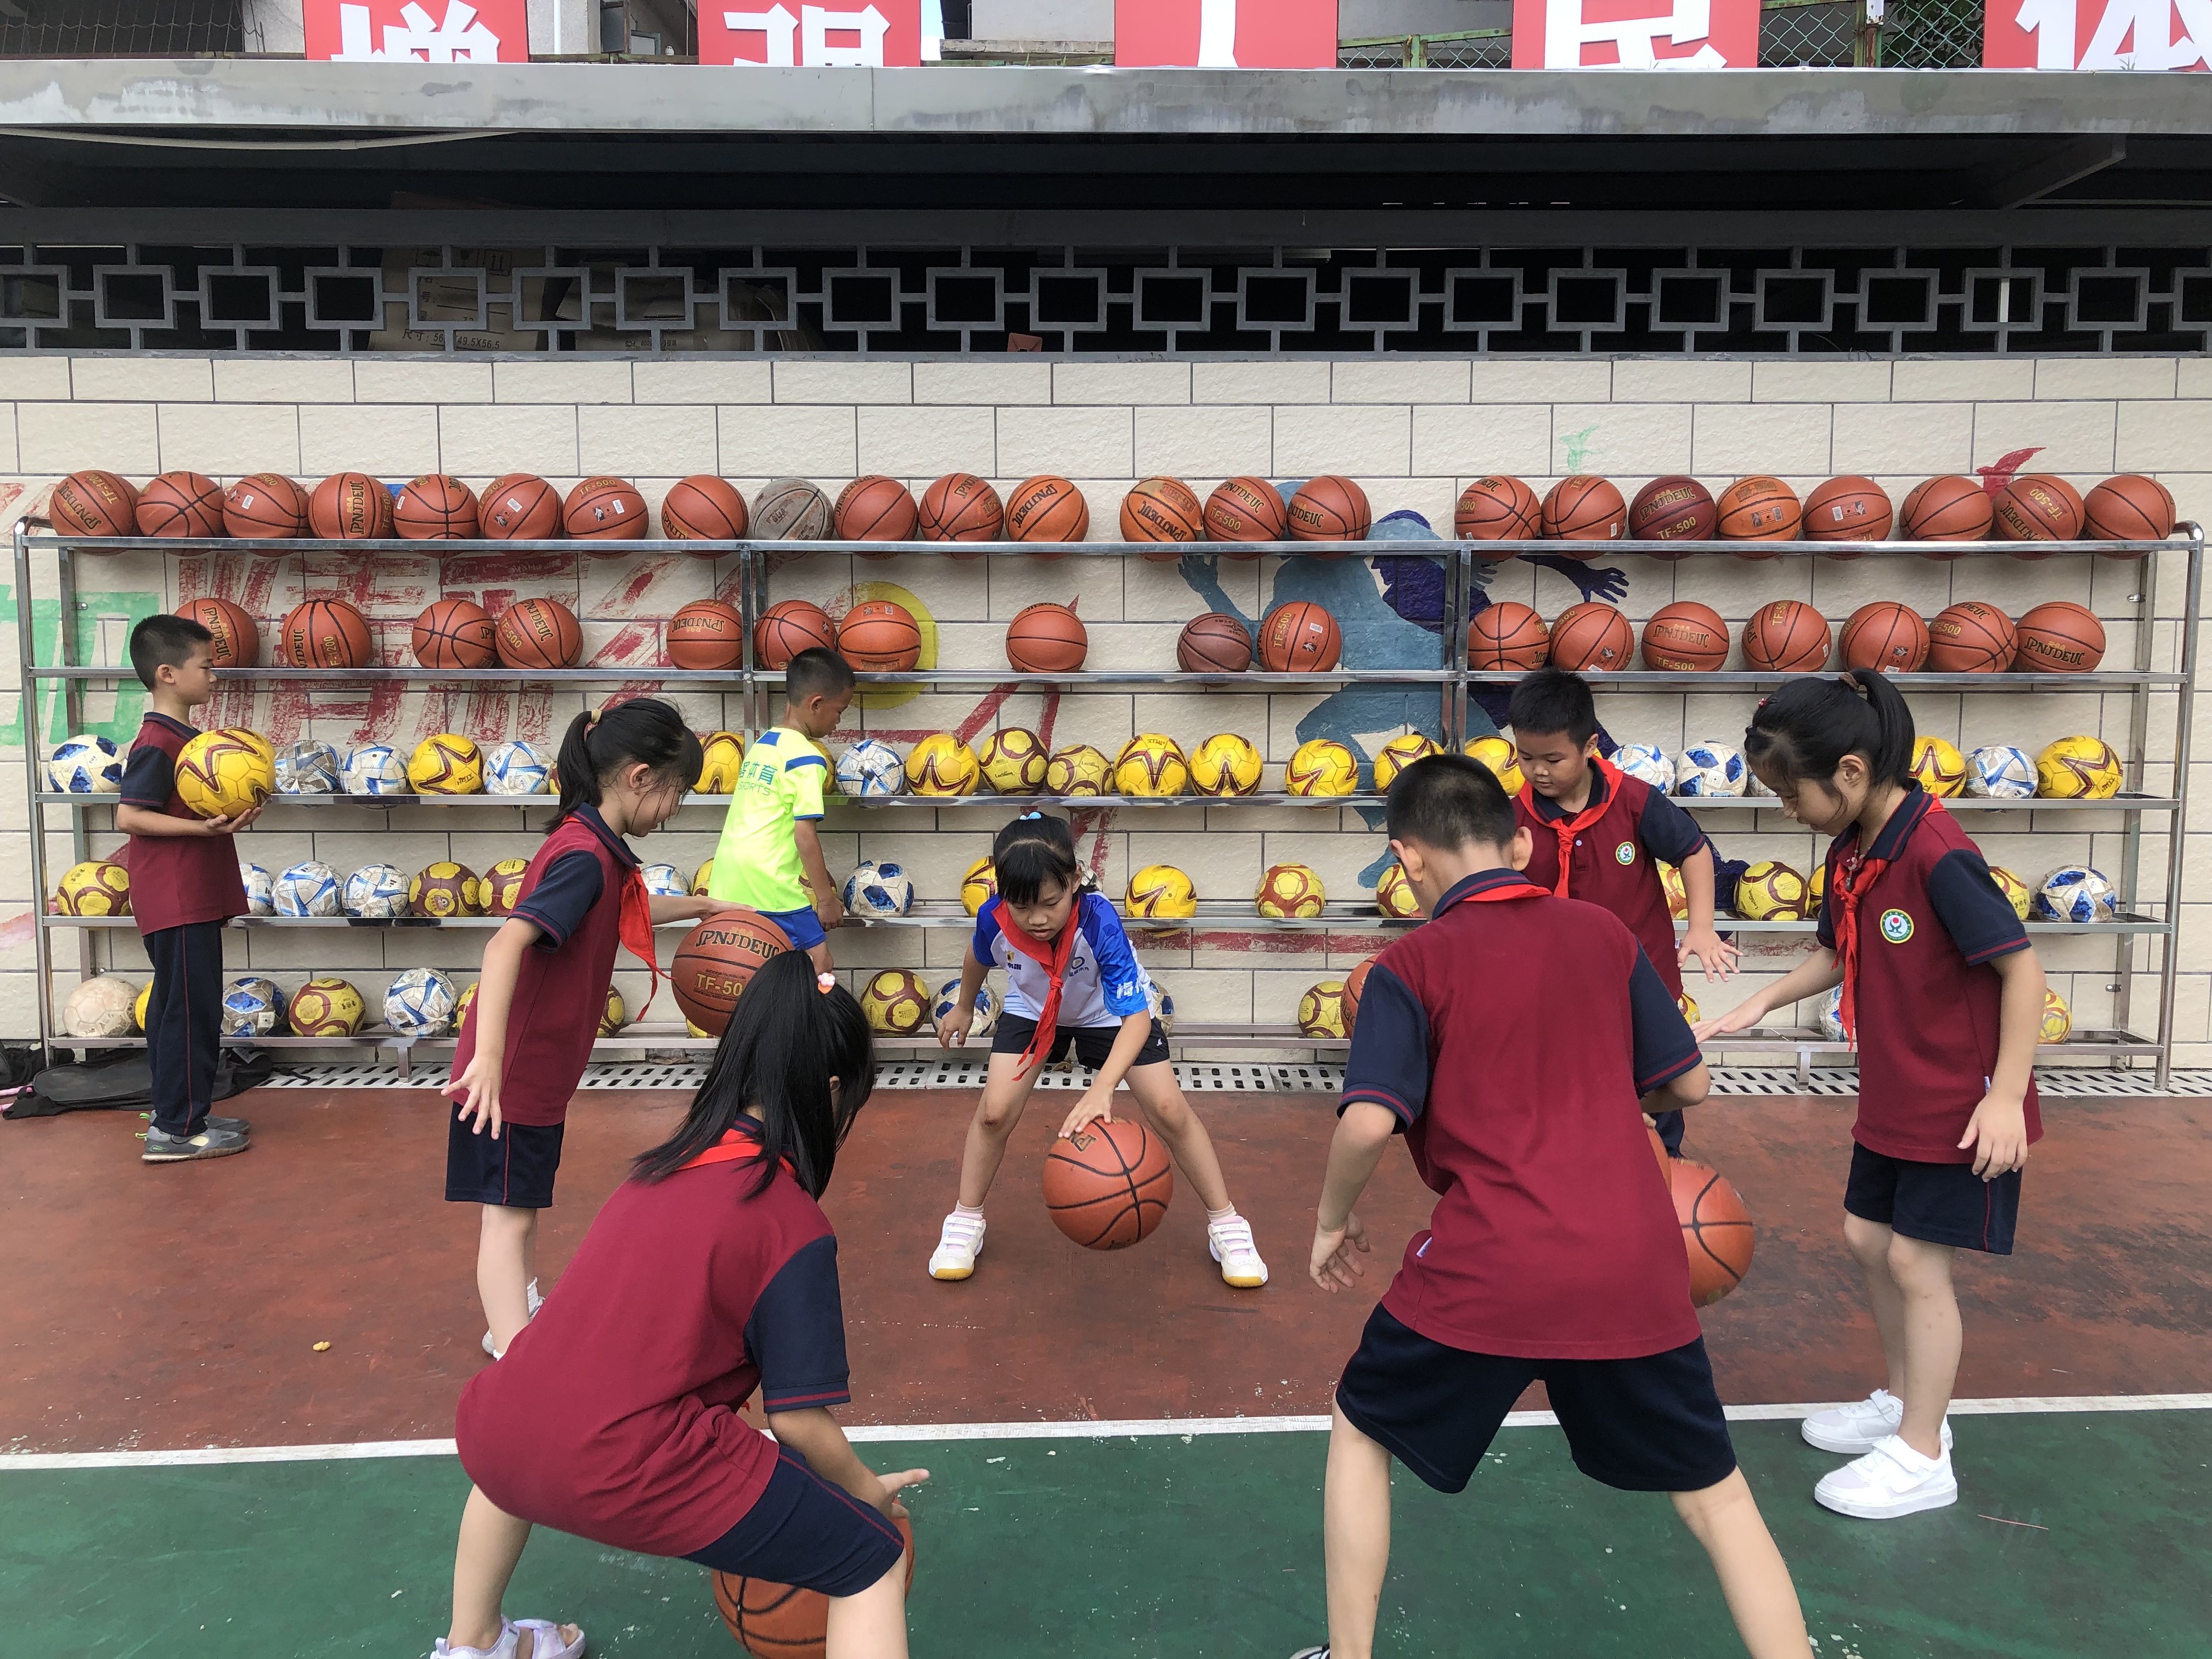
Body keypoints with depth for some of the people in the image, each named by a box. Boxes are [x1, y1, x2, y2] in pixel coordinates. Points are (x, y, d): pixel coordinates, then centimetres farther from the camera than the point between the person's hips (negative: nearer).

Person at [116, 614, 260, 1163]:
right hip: (176, 902, -10)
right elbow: (129, 816, -21)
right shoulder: (157, 744, -16)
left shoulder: (184, 737, 14)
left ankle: (180, 1114, 26)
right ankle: (176, 1130, 2)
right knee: (192, 1010, -5)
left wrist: (231, 812, 7)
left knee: (175, 1006, 16)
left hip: (194, 897, 10)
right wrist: (206, 827, -26)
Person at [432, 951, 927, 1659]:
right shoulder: (793, 1224, -8)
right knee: (874, 1562, 6)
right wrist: (865, 1488, 14)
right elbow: (800, 1418, -6)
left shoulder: (670, 1160, 11)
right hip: (628, 1475, -7)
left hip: (492, 1437, 7)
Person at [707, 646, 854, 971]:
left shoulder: (761, 745, 14)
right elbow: (805, 835, -14)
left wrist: (812, 876, 23)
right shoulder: (807, 758, -10)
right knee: (819, 962, 3)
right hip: (770, 885, -8)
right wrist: (826, 898, -7)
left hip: (725, 881, 8)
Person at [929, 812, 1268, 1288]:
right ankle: (966, 1222, 14)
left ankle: (1225, 1224, 10)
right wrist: (963, 1008, 14)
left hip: (1111, 1013, -2)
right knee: (995, 1111, -11)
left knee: (1169, 1109, -8)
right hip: (1033, 1010, 2)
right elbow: (978, 957, -4)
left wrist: (1103, 1087, -60)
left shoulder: (1098, 922, -42)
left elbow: (1136, 1017, -44)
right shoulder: (994, 918, -32)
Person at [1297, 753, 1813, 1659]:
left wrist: (1334, 1220, 3)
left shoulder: (1410, 966, -4)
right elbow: (1687, 1083, 11)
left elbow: (1368, 1123, -15)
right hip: (1637, 1272, 3)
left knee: (1361, 1430, 22)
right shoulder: (1603, 932, 6)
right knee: (1715, 1494, 20)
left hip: (1483, 1272, -3)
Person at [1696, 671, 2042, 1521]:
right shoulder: (1851, 853, 1)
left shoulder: (1936, 853, -26)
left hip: (1960, 1105, -9)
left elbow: (2021, 965, -23)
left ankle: (1922, 1458, 15)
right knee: (1867, 1238, 16)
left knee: (1917, 1260, -1)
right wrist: (1760, 1003, 6)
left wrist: (2005, 1096, -23)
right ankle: (1902, 1401, 37)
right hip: (1891, 1099, 9)